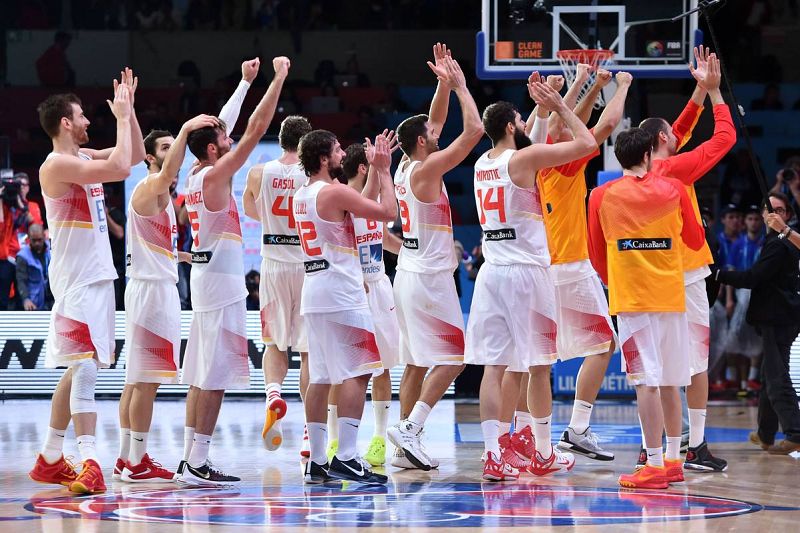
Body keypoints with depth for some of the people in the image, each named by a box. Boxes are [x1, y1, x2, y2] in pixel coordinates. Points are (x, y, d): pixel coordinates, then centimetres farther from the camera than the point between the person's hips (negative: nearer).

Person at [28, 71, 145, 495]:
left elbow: (135, 155, 22)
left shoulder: (83, 157, 12)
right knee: (84, 368, -17)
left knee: (77, 370, 14)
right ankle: (89, 463, -24)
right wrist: (121, 117, -16)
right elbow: (120, 168, -27)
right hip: (76, 283, -10)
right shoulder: (58, 165, -16)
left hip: (99, 277, 10)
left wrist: (129, 110, 11)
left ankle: (50, 459, 21)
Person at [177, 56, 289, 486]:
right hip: (221, 279, -9)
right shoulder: (215, 175, -13)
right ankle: (197, 463, -11)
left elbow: (216, 129, 25)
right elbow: (255, 130, -16)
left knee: (202, 374, 11)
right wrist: (279, 79, -10)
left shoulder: (194, 177, 10)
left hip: (205, 275, 9)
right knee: (215, 375, -9)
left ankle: (191, 459, 12)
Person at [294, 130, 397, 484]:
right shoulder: (335, 192, -12)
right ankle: (345, 457, -16)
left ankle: (317, 462, 9)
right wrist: (383, 171, -1)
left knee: (320, 377, 9)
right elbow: (388, 212, -12)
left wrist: (373, 171, 30)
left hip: (314, 293, 9)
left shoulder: (301, 196, 15)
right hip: (340, 294, -9)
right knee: (357, 373, -9)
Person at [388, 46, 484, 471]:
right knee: (451, 360, -7)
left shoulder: (404, 169, 10)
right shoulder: (426, 169, -14)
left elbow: (435, 123, 24)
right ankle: (409, 430, -17)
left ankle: (405, 449, 8)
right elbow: (473, 130, -19)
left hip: (409, 274, 9)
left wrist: (444, 85, 16)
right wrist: (459, 84, -10)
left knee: (417, 364, 10)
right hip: (430, 277, -9)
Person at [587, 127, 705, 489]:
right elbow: (695, 240, 16)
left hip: (631, 299, -3)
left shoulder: (601, 197, -2)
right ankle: (673, 460, 22)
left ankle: (655, 466, -11)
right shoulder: (672, 190, 2)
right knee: (669, 382, 14)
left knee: (647, 382, -7)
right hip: (671, 296, 3)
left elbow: (597, 256, 8)